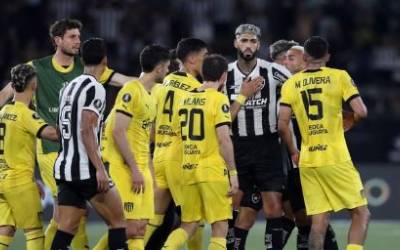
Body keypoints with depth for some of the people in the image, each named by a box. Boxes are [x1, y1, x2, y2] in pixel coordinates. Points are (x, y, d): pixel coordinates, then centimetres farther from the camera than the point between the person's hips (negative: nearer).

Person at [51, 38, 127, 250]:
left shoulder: (68, 88, 15)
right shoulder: (95, 89, -11)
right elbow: (86, 131, -20)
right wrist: (100, 169, -22)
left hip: (64, 167, 8)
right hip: (86, 169, -8)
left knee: (65, 231, 4)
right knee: (118, 221, 4)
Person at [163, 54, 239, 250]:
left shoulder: (186, 97, 10)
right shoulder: (219, 99, -9)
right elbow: (224, 139, -14)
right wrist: (233, 172, -10)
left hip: (188, 168, 6)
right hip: (213, 169, -6)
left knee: (188, 226, 13)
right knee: (220, 228, 0)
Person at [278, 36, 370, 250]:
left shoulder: (291, 84, 5)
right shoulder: (339, 77, -1)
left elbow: (282, 125, -1)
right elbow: (361, 112, -9)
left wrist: (293, 152, 14)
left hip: (307, 162, 3)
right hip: (336, 158, -3)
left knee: (319, 220, 5)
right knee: (361, 213, 4)